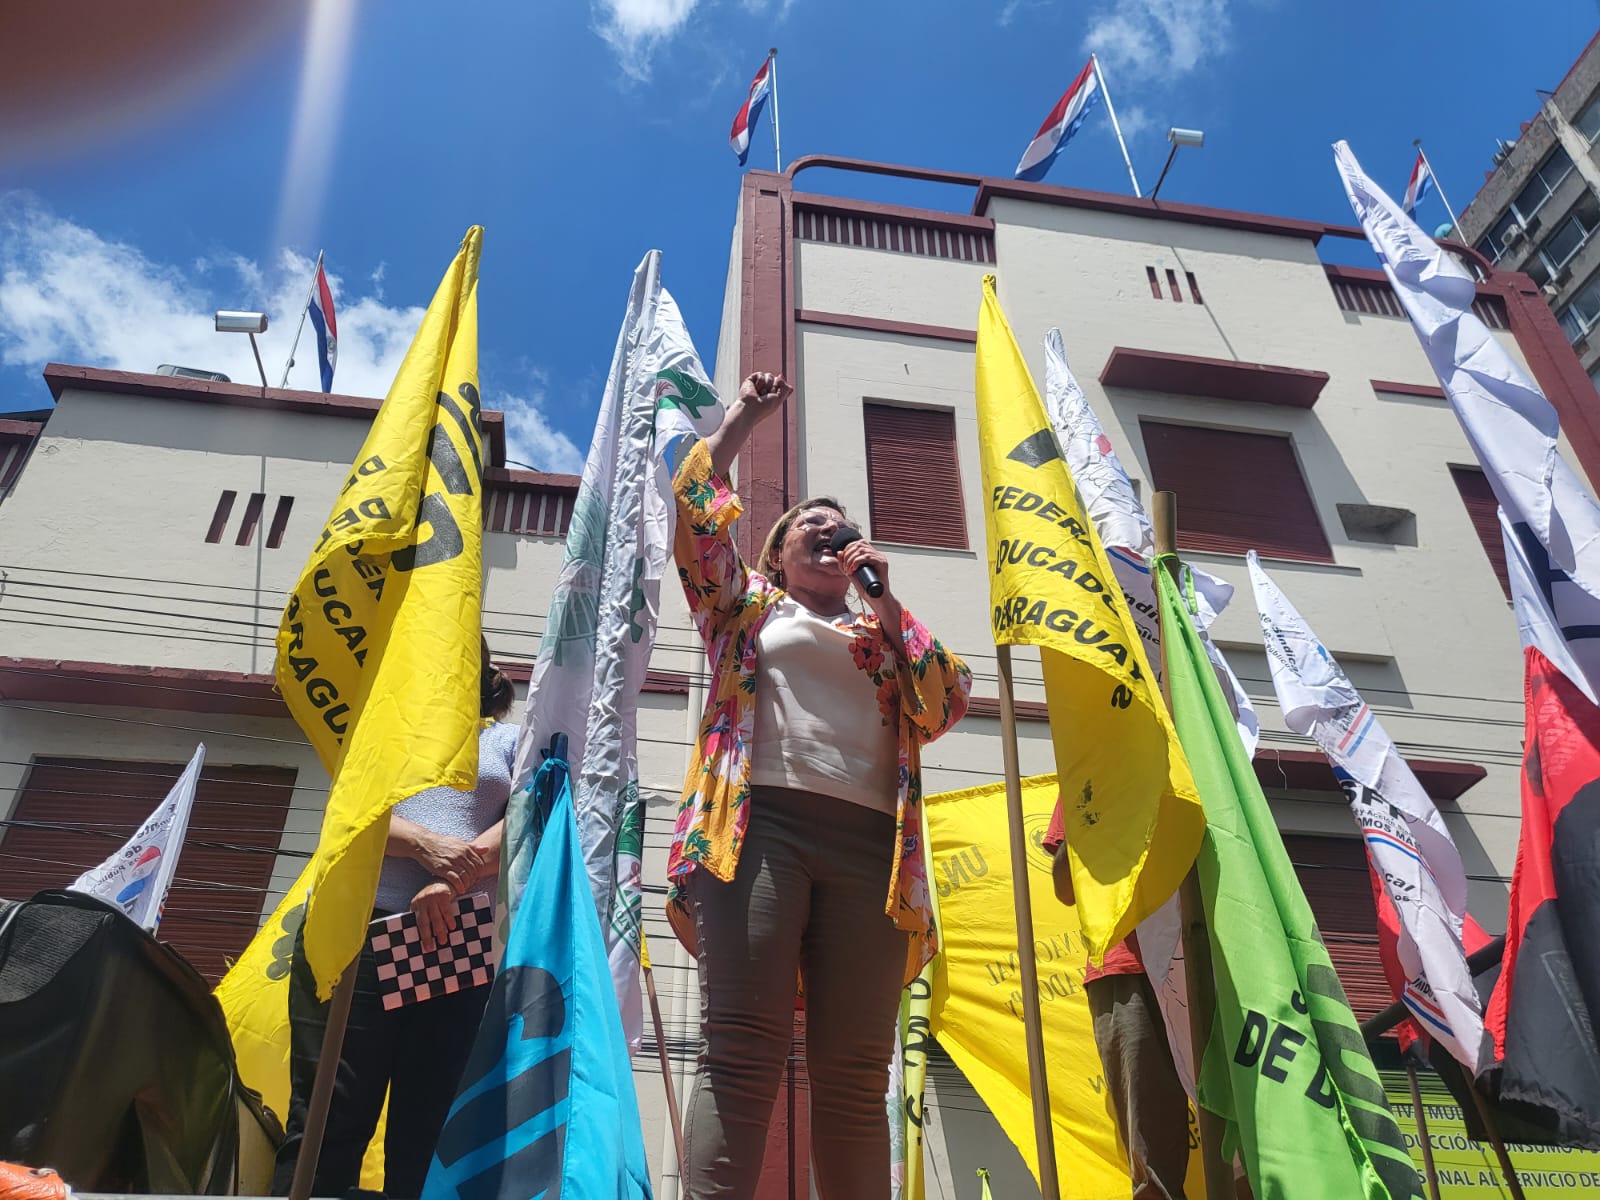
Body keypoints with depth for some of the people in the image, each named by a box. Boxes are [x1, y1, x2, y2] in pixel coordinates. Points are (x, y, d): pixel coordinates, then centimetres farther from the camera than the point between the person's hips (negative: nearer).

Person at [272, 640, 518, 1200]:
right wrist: (426, 845, -15)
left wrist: (451, 885, -17)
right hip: (354, 926, 1)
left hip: (457, 944, -1)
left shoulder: (511, 742, 17)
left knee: (426, 1128, 1)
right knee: (327, 1117, -3)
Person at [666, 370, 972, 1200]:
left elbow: (946, 706, 14)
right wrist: (739, 420, 23)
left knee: (855, 1071, -2)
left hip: (868, 841, 3)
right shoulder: (748, 605, 24)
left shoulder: (886, 631, 29)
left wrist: (887, 604, 13)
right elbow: (695, 520, 14)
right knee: (742, 1050, -14)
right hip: (760, 824, -2)